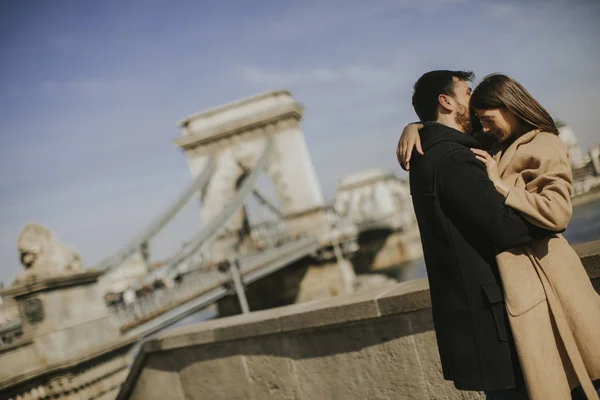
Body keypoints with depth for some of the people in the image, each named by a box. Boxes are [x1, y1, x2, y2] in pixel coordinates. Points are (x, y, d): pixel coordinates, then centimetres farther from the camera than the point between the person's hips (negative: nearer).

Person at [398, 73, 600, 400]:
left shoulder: (545, 148, -6)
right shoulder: (496, 147, 15)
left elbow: (557, 212, -19)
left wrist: (501, 186, -16)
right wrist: (414, 129, 3)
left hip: (540, 273, -6)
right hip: (511, 272, 6)